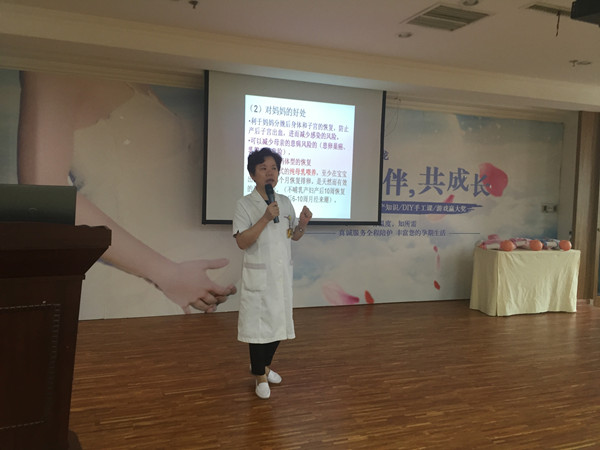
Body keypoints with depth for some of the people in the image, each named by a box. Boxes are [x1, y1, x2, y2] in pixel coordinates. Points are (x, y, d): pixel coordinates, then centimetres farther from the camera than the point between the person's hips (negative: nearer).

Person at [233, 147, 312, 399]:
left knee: (279, 322, 15)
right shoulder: (245, 204, -9)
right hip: (258, 275, -5)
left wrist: (303, 223, -7)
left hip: (282, 273, 6)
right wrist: (266, 218, -25)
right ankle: (260, 376, 23)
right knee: (258, 325, 2)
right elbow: (242, 242, -18)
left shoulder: (285, 202, 7)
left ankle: (263, 364, 39)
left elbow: (294, 236, 14)